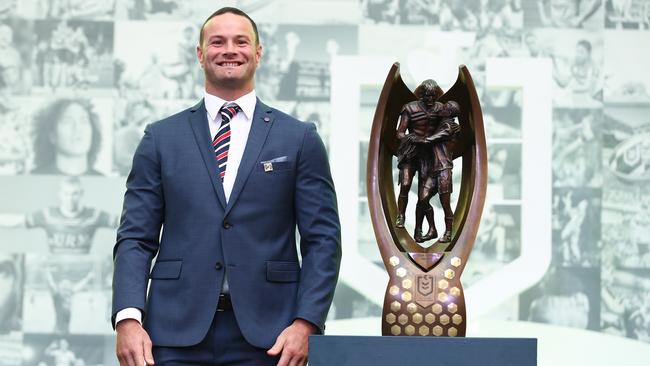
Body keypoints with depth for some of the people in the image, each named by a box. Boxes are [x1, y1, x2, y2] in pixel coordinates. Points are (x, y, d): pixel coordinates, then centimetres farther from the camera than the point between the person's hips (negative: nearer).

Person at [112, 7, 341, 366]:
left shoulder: (299, 139, 8)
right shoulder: (161, 138, 10)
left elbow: (322, 239, 5)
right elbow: (136, 238, 6)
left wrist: (306, 323, -8)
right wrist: (128, 319, -8)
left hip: (265, 336, 0)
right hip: (178, 334, 1)